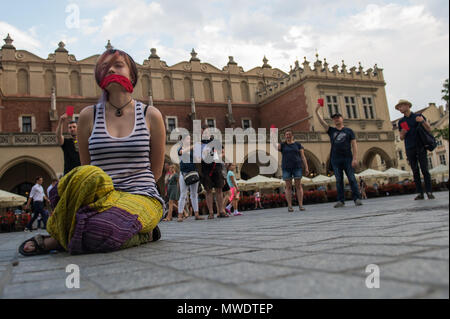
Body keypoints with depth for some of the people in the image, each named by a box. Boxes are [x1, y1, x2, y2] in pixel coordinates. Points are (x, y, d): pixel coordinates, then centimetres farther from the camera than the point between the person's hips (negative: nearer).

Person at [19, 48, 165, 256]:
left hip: (142, 197, -1)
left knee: (97, 230, -34)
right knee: (87, 177, -35)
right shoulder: (89, 116, 10)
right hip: (104, 195, 2)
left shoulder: (150, 116, 6)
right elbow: (86, 167, 14)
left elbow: (156, 172, 10)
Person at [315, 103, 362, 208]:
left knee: (352, 179, -4)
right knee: (339, 180, 1)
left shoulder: (349, 131, 9)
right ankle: (341, 201, 3)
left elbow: (354, 145, 3)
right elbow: (322, 122, 5)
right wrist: (317, 111, -6)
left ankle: (357, 199, -2)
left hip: (347, 159, -2)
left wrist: (354, 158, -7)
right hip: (335, 159, 2)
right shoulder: (331, 131, 15)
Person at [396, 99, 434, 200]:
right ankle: (420, 193, 1)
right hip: (409, 149, 3)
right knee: (415, 172, 0)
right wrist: (402, 133, -8)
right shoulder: (401, 122, 14)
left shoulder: (418, 116, 6)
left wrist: (423, 121, -15)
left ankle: (429, 192, -3)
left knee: (425, 170, -7)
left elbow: (429, 129, 4)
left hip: (420, 147, -2)